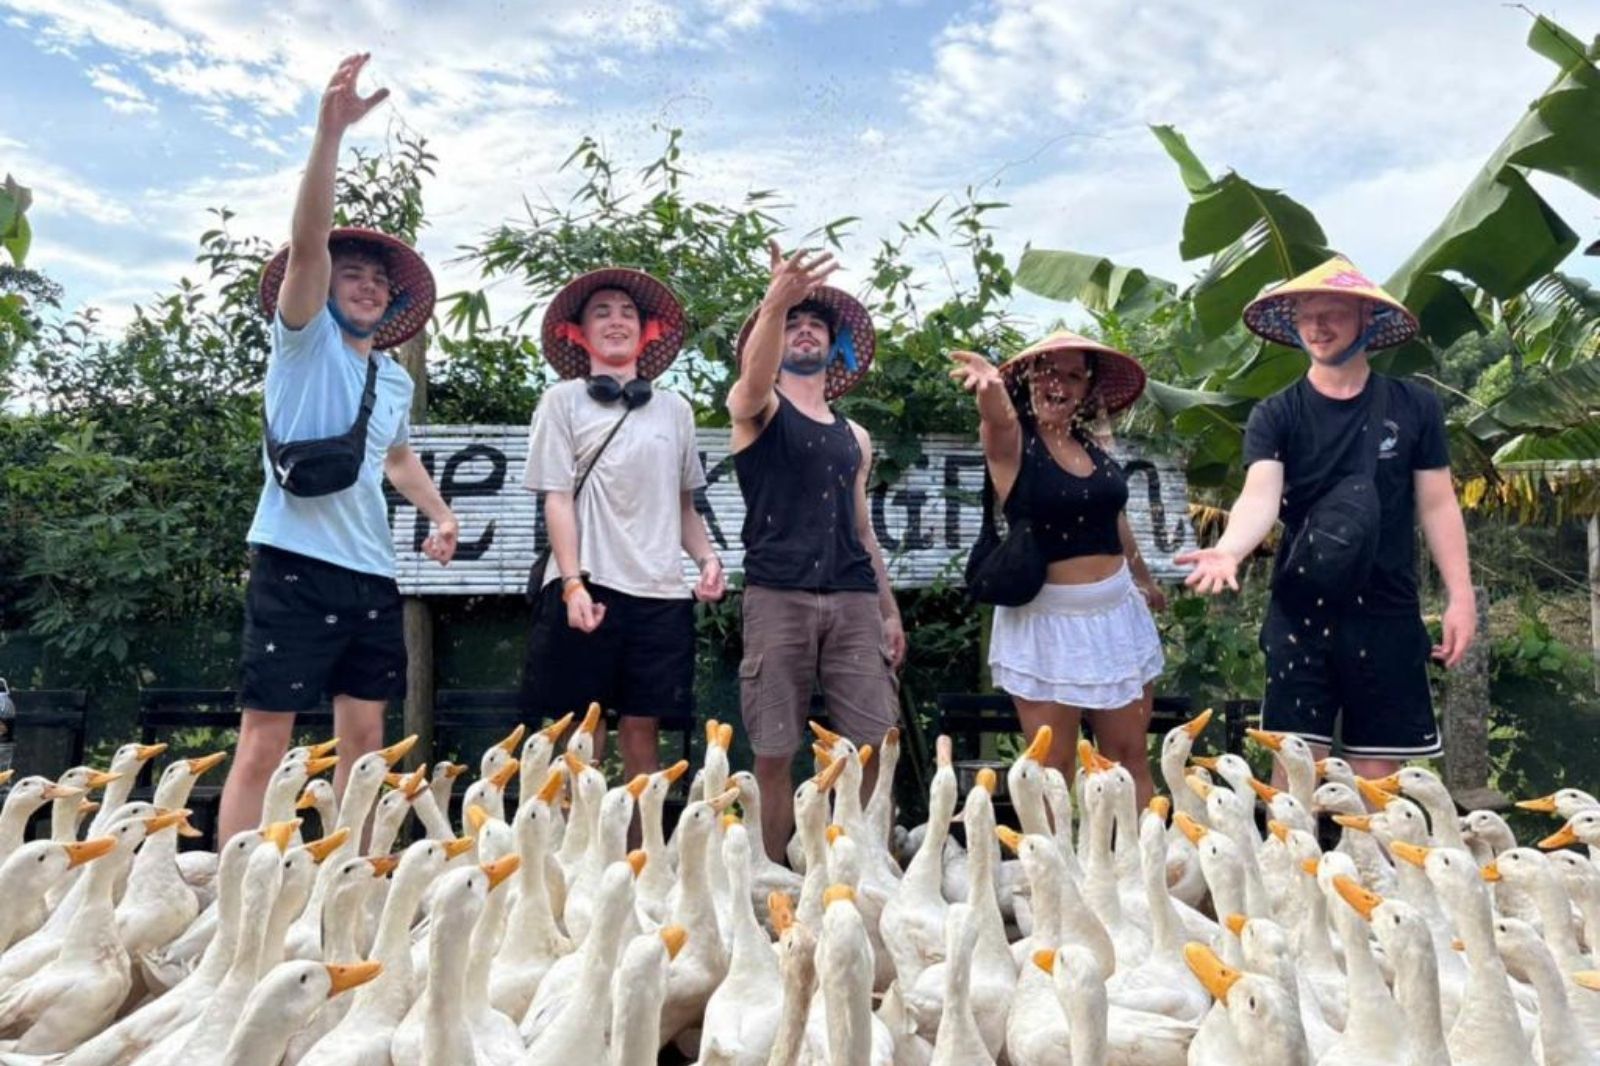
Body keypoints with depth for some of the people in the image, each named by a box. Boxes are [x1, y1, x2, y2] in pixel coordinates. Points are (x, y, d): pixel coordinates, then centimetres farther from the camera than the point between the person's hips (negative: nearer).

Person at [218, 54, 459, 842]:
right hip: (296, 565, -6)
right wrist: (330, 132, -26)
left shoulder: (397, 380, 17)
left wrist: (440, 514, 16)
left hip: (372, 574, 6)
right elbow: (307, 242, -15)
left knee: (363, 737, 10)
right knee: (262, 745, -5)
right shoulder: (304, 338, 0)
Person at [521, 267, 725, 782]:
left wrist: (707, 556, 3)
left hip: (661, 590, 3)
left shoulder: (674, 408, 16)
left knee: (642, 724, 5)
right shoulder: (563, 400, 6)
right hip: (588, 586, -2)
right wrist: (573, 583, -12)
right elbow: (557, 499, -1)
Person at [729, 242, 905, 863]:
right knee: (774, 756, -2)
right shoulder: (758, 410, 8)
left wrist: (889, 608, 19)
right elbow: (754, 372, -18)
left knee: (872, 751, -2)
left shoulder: (855, 437, 22)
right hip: (779, 598, -4)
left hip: (854, 602, 4)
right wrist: (774, 304, -37)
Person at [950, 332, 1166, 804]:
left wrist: (1145, 580, 37)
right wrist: (989, 387, -58)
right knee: (1053, 771, 2)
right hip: (1048, 619, -5)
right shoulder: (1011, 441, -8)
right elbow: (997, 416, -34)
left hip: (1116, 613, 6)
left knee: (1131, 758, 12)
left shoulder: (1090, 443, 7)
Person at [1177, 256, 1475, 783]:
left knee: (1378, 768, 9)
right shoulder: (1275, 415, -1)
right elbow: (1260, 497, -16)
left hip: (1387, 612, 1)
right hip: (1300, 611, -1)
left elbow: (1437, 505, 6)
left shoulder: (1414, 407, 3)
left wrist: (1460, 595, 0)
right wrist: (1229, 550, -36)